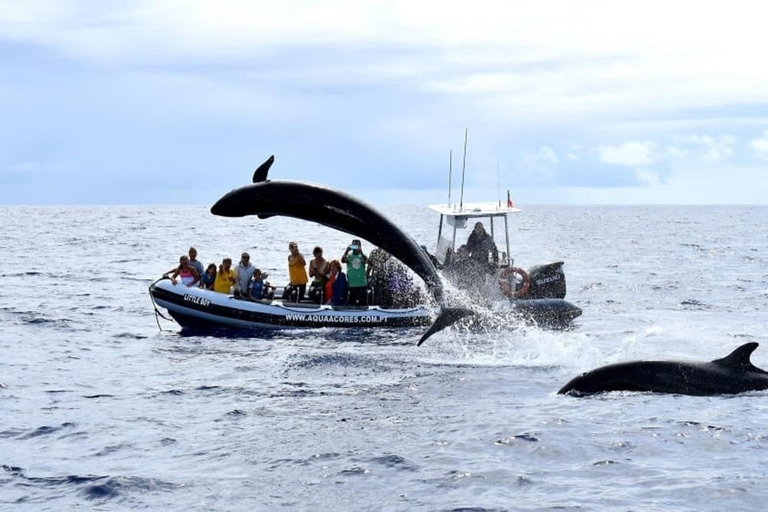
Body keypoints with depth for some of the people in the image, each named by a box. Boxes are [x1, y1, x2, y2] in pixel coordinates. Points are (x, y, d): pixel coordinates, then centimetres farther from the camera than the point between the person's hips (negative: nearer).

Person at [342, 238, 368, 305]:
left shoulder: (362, 255, 3)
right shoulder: (349, 255, 4)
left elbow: (366, 260, -19)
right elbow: (343, 260, -16)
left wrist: (361, 252, -35)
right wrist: (347, 251, -30)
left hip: (362, 284, 0)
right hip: (351, 284, 0)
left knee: (363, 303, 1)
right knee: (352, 304, 4)